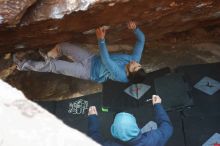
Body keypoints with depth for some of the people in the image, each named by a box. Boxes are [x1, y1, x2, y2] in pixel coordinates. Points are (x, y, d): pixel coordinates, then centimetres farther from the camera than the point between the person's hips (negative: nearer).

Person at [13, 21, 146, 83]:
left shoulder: (120, 75, -34)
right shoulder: (135, 59, -16)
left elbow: (106, 60, -45)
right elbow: (141, 39, -12)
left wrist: (101, 40, -55)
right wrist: (135, 28, -31)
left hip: (88, 71, -7)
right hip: (93, 58, 7)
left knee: (53, 66, -6)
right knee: (62, 46, 10)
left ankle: (24, 65, 15)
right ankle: (49, 57, 42)